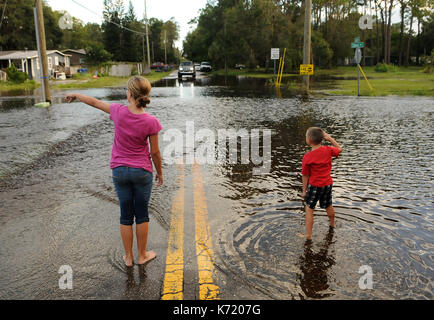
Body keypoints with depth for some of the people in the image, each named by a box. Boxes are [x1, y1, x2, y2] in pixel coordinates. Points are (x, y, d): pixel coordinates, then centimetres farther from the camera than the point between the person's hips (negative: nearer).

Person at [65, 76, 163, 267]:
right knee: (142, 214, 13)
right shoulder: (151, 122, -16)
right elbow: (155, 152, -8)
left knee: (126, 215, 13)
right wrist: (159, 173, 8)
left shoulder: (119, 112, -12)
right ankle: (142, 255, 25)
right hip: (142, 172, -1)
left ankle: (128, 257, 25)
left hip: (120, 171, 2)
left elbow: (95, 103, 7)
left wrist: (76, 95, 26)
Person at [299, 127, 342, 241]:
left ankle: (308, 235, 8)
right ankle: (332, 224, 52)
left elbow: (305, 176, -11)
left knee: (309, 209, 6)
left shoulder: (307, 157, -20)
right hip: (328, 184, 5)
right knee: (328, 206, 27)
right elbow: (339, 149, 13)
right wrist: (329, 138, 8)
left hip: (315, 186, -5)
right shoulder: (328, 150, -10)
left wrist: (304, 190, -1)